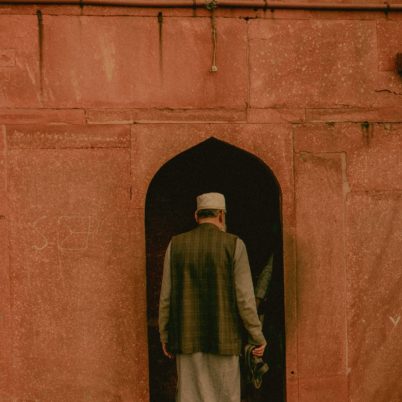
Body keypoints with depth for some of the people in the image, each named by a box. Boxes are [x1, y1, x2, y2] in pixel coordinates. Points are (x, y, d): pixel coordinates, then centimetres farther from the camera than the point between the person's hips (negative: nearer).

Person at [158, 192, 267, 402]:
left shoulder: (176, 245, 1)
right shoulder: (234, 245, -6)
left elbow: (166, 296, 3)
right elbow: (244, 297, -8)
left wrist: (165, 336, 13)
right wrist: (258, 337, 1)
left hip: (188, 337, 2)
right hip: (223, 338, -2)